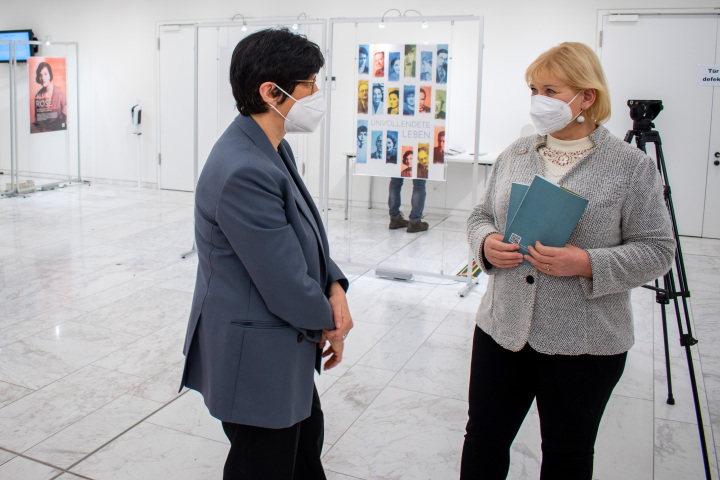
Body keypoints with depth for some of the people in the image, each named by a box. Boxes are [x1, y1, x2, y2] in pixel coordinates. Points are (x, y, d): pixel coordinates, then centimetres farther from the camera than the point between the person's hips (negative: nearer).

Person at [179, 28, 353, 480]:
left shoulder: (275, 149, 2)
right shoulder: (243, 172, -31)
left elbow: (307, 235, 10)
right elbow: (286, 287, -26)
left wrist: (335, 286, -7)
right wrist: (329, 321, -7)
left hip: (287, 346, 10)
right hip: (255, 356, -10)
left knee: (306, 438, 29)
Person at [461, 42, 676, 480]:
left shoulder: (632, 166, -6)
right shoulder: (515, 155, 7)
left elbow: (656, 250, -7)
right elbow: (481, 215, 15)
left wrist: (587, 264, -21)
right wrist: (486, 243, -8)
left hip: (584, 345, -3)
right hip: (502, 330, 4)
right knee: (484, 442, 14)